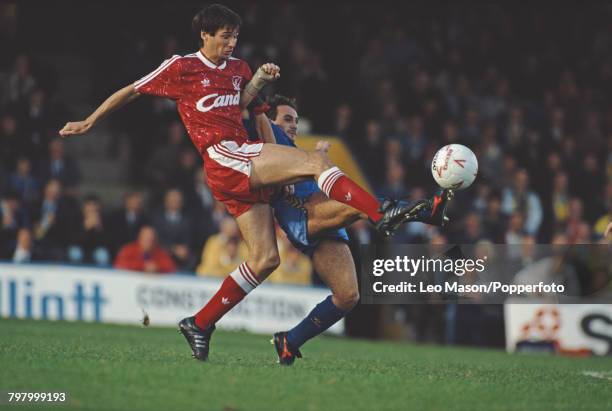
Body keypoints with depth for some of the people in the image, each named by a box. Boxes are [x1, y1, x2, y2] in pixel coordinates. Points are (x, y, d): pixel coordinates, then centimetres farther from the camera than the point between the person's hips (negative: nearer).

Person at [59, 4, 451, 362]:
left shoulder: (237, 67, 19)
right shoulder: (181, 67, 2)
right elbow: (131, 92, 10)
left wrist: (260, 80, 13)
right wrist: (89, 123, 14)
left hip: (244, 167, 8)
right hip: (223, 155, -8)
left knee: (265, 259, 3)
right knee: (317, 161, -24)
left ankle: (200, 324, 10)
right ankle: (383, 214, -37)